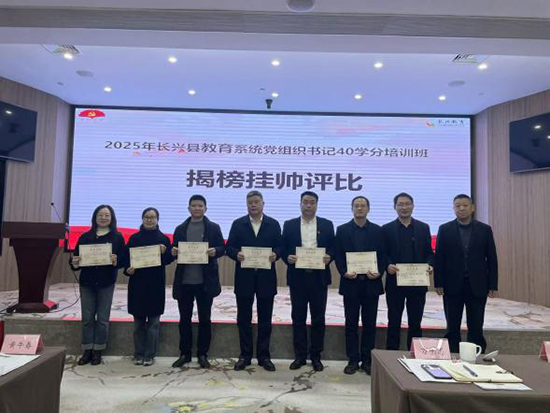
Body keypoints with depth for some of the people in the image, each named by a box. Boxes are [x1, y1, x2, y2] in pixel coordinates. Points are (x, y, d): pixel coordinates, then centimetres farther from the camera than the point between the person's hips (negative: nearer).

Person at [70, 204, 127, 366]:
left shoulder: (117, 237, 0)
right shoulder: (85, 237, 6)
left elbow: (123, 259, -4)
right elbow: (76, 256, 5)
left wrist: (116, 261, -24)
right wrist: (74, 263, -16)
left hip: (106, 283, -2)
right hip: (86, 281, 2)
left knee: (102, 318, 6)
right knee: (87, 318, 9)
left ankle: (98, 351, 19)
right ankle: (87, 351, 21)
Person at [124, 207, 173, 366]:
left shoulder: (163, 239, 3)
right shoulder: (134, 238, 6)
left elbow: (169, 260, 0)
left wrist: (164, 252, -19)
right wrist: (127, 269, -12)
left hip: (156, 284, -1)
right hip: (137, 283, 1)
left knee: (153, 320, 3)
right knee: (138, 320, 8)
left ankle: (150, 355, 13)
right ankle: (138, 354, 19)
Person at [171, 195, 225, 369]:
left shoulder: (214, 228, 3)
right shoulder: (180, 229, 10)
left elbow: (222, 248, 1)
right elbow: (175, 250, 11)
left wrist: (215, 251, -20)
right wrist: (174, 252, -11)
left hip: (205, 281, -2)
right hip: (184, 281, 2)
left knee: (204, 319, 8)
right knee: (184, 319, 10)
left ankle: (202, 354, 21)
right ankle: (184, 353, 24)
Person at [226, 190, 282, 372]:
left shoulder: (273, 224, 6)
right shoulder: (238, 224, 5)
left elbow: (280, 246, 3)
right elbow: (229, 247, 2)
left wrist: (275, 254, -17)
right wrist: (236, 254, -18)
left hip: (266, 277, 0)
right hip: (244, 277, 0)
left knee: (265, 319, 8)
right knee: (244, 318, 8)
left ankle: (263, 356, 21)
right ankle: (245, 355, 22)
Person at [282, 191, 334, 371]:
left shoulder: (327, 225, 6)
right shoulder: (289, 225, 6)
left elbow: (333, 248, 5)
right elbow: (283, 249, 5)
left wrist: (329, 257, -15)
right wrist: (287, 258, -15)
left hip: (319, 277, 0)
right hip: (297, 277, 0)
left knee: (318, 318, 7)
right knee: (298, 317, 7)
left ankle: (316, 356, 21)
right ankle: (300, 355, 20)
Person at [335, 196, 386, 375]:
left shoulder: (377, 230, 6)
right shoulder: (342, 230, 4)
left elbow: (382, 255, 4)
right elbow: (338, 255, 1)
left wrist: (379, 272, -12)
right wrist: (344, 272, -13)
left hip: (371, 283, 1)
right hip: (351, 283, 0)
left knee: (369, 324, 7)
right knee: (351, 324, 6)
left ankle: (367, 360, 19)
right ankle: (353, 360, 17)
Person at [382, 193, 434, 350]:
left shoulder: (423, 228, 7)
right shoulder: (387, 229, 2)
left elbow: (429, 253, 9)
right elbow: (382, 254, 1)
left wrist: (430, 265, -11)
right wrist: (387, 266, -18)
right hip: (395, 282, -1)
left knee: (415, 323, 11)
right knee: (394, 322, 7)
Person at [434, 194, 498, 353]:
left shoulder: (485, 229, 3)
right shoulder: (445, 229, 1)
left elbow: (492, 259, 3)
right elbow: (439, 258, -1)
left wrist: (493, 285, -1)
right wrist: (439, 283, -6)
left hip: (477, 286, 0)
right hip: (452, 286, 0)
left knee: (476, 327, 6)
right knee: (452, 328, 9)